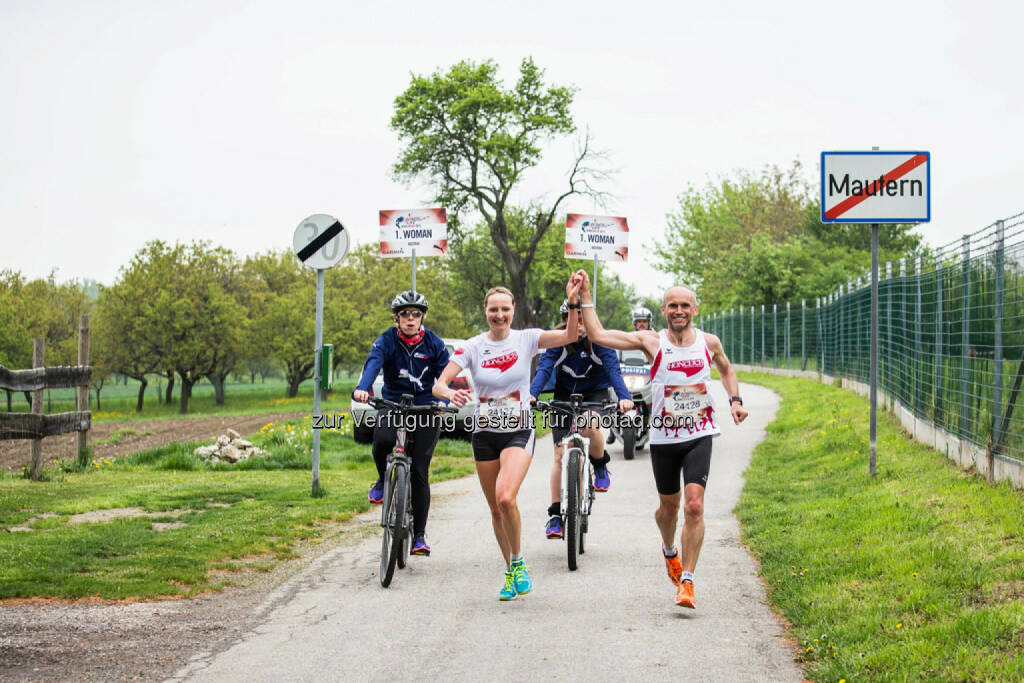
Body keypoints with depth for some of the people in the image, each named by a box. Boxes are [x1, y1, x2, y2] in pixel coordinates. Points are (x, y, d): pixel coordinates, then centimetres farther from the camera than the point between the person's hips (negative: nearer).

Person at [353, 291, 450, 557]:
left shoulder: (433, 343, -2)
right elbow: (373, 364, -25)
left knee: (420, 472, -4)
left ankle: (419, 535, 5)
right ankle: (383, 480, 0)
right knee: (382, 439, -34)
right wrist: (362, 388, -45)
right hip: (393, 404, 0)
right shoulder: (387, 341, -7)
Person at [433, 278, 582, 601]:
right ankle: (510, 573, 26)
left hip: (519, 432, -3)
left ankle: (518, 563, -3)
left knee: (506, 498, -24)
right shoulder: (472, 347, -1)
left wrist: (572, 302, -32)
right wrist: (451, 393, -32)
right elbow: (439, 384, -9)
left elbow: (570, 335, -17)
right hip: (485, 433, 3)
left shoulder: (526, 339, -4)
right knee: (496, 510, 8)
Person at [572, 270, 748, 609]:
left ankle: (686, 582, -11)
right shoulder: (652, 342, -6)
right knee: (669, 507, 14)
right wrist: (585, 297, -11)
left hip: (699, 435, 0)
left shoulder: (709, 342, 1)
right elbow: (598, 335, -10)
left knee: (694, 506, -14)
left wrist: (735, 400, 8)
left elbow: (726, 370, 23)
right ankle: (669, 551, 48)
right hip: (664, 437, 0)